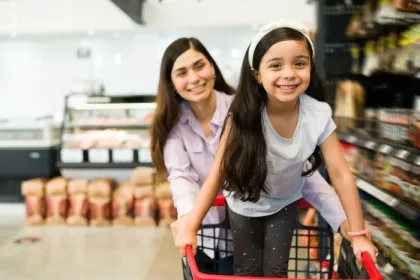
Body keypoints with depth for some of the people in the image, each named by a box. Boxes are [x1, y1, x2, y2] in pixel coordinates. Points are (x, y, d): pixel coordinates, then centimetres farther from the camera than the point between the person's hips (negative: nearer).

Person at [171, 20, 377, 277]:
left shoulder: (318, 115, -26)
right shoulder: (244, 115, -30)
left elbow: (340, 174, -20)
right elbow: (219, 172, -26)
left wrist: (359, 234, -17)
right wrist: (191, 224, -33)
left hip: (285, 203, 1)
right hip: (244, 204, -1)